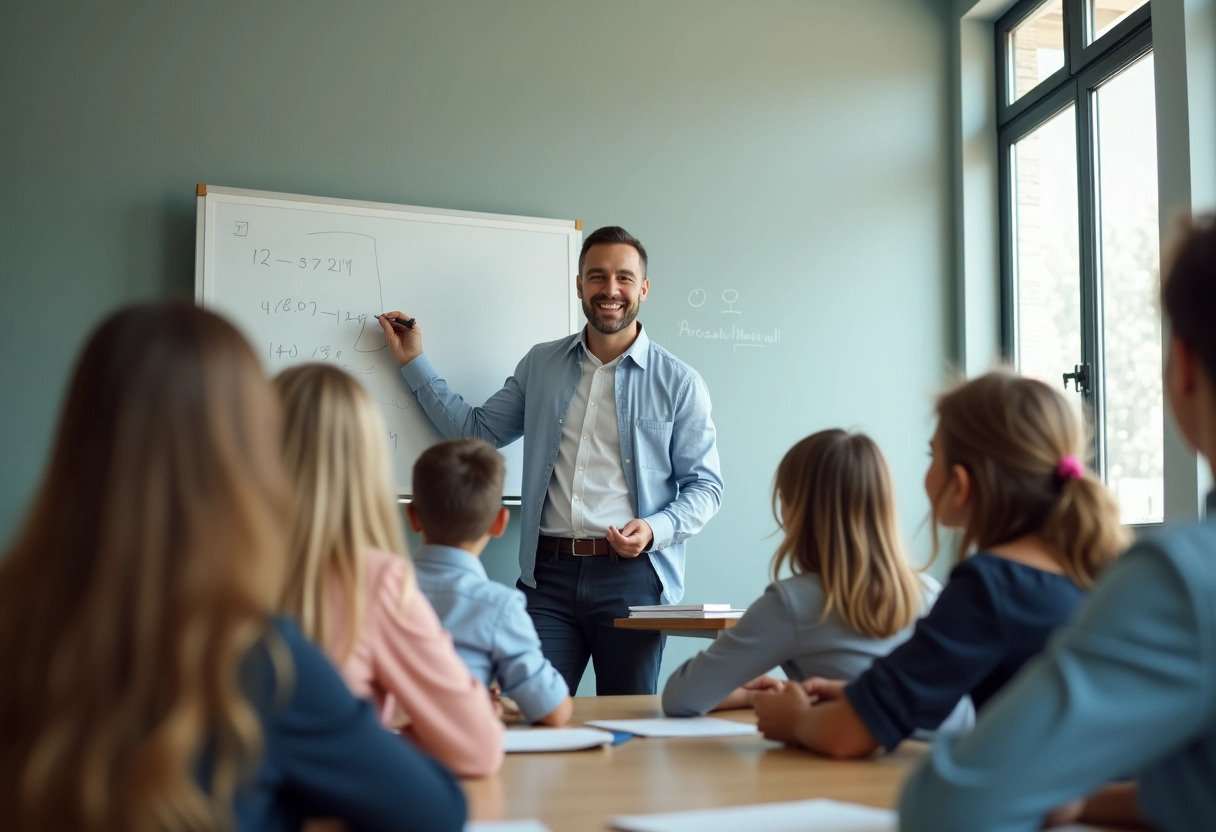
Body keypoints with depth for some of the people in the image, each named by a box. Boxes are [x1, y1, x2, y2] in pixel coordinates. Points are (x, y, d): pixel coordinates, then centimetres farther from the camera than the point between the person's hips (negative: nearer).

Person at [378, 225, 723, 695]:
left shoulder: (678, 382, 3)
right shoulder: (540, 366, 13)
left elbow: (704, 485, 4)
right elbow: (476, 432, 14)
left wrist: (656, 529, -13)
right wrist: (414, 363, 13)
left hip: (631, 574, -2)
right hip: (549, 573, 2)